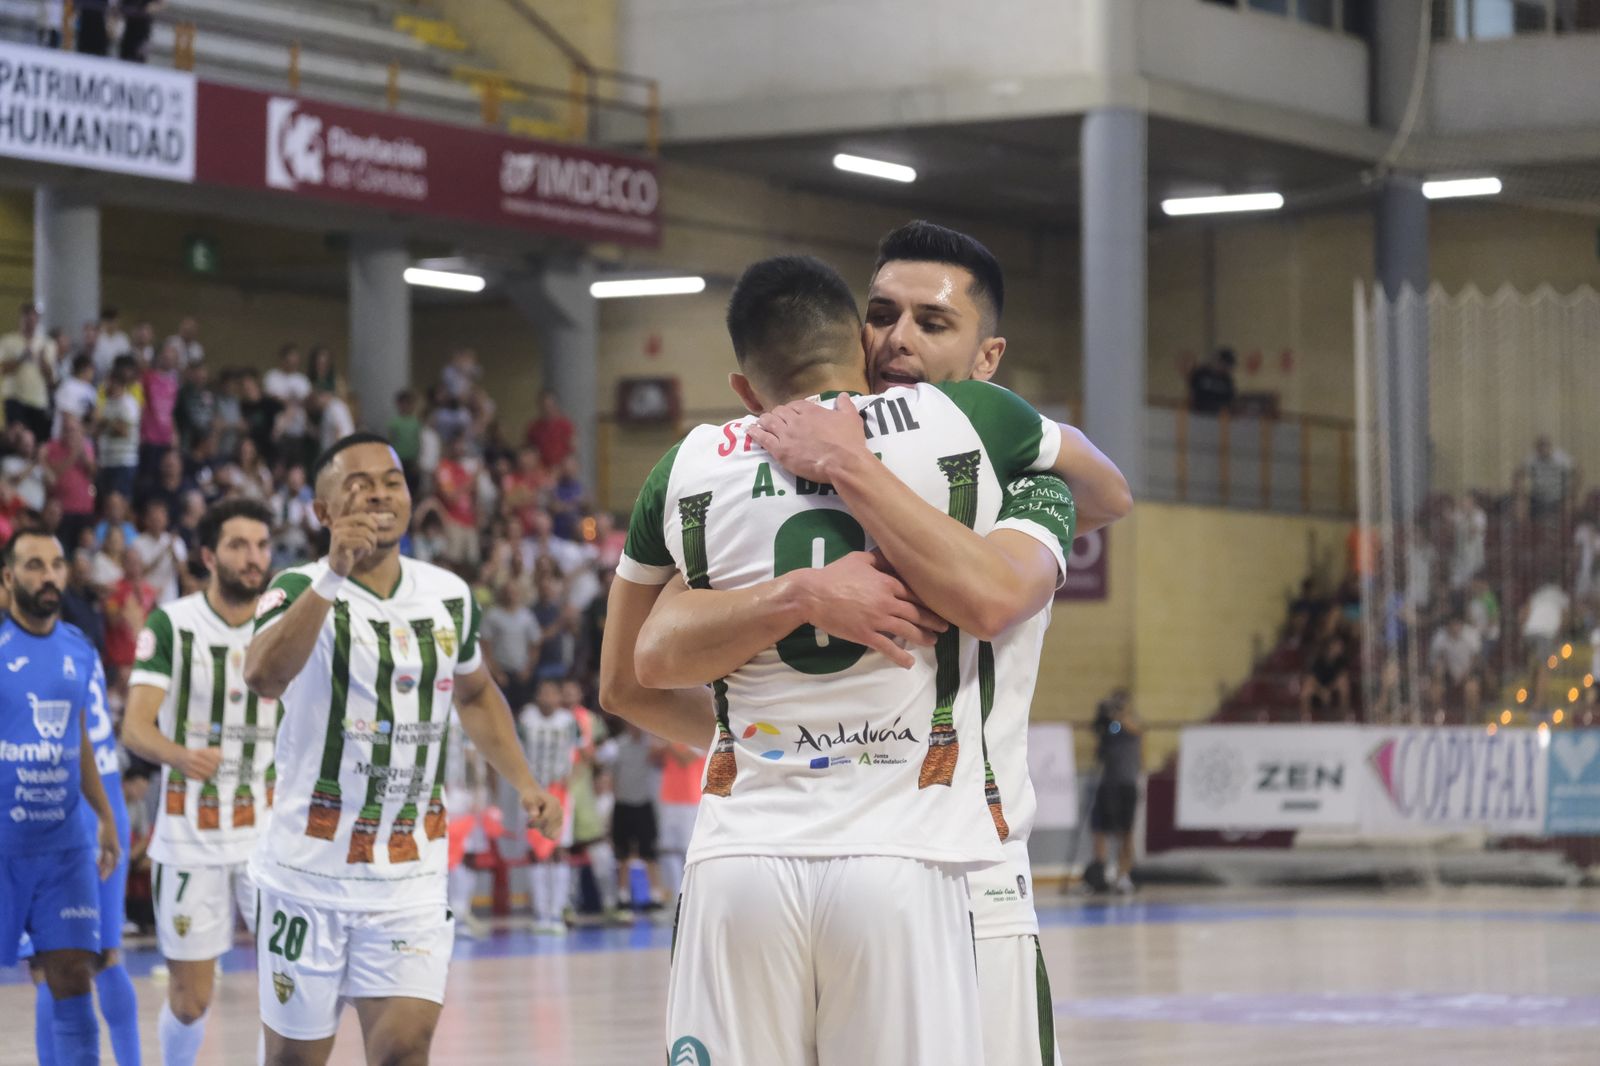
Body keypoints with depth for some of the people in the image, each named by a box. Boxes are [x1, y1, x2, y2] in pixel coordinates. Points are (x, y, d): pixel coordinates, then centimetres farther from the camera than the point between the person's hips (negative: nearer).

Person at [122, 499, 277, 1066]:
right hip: (190, 835, -2)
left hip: (269, 829, 2)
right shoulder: (171, 624, -7)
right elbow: (135, 728, -16)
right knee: (190, 999, 4)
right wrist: (181, 756, -36)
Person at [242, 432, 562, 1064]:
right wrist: (333, 578, -44)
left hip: (410, 877, 3)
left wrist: (524, 785, 12)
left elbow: (475, 695, 25)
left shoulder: (449, 597, 5)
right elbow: (262, 677, -33)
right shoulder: (302, 589, -11)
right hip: (310, 871, -3)